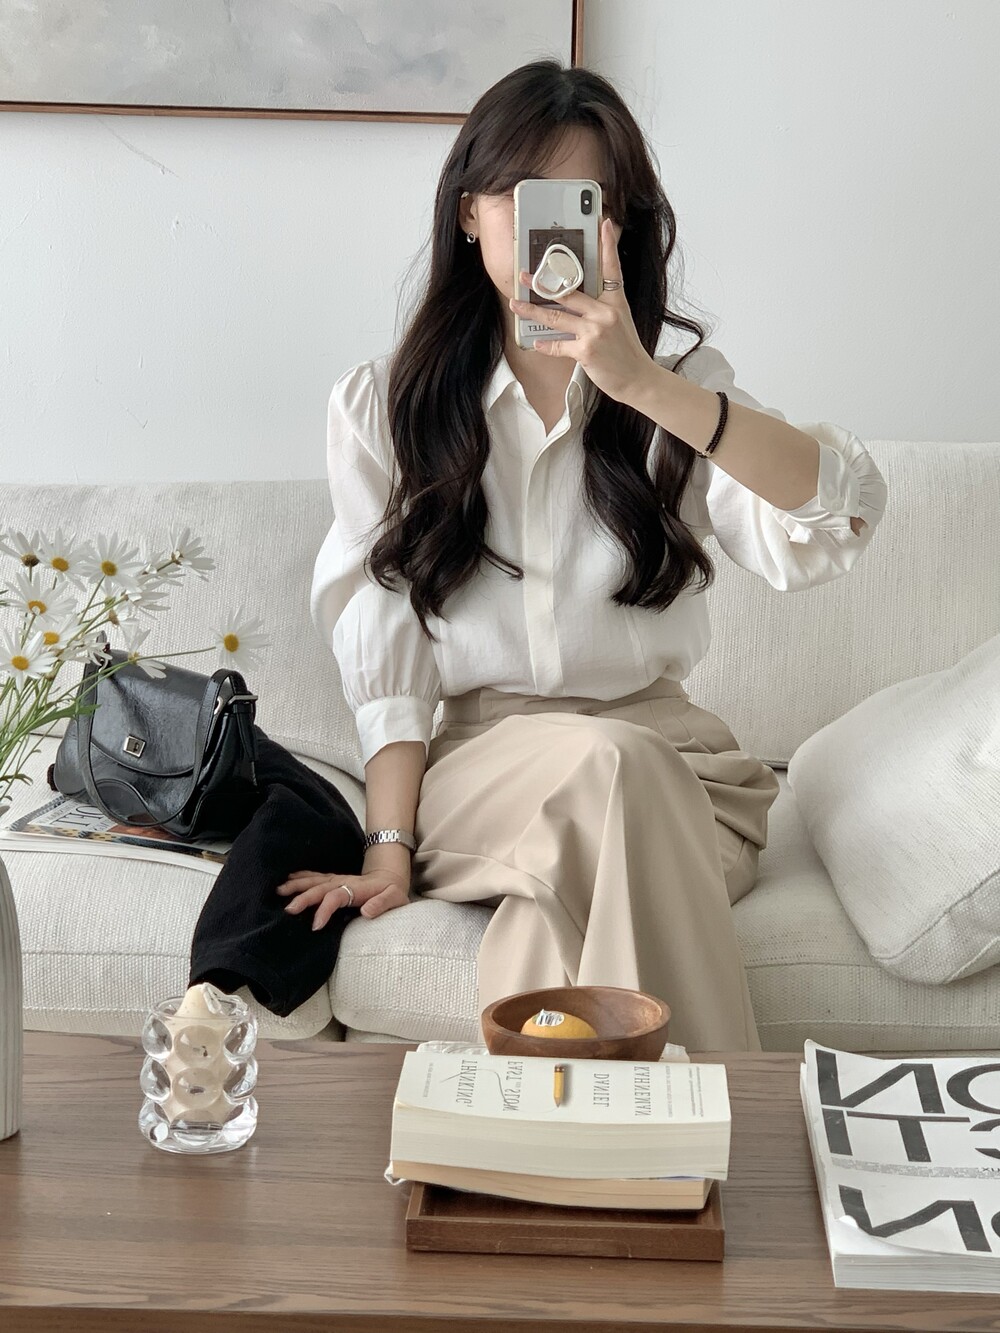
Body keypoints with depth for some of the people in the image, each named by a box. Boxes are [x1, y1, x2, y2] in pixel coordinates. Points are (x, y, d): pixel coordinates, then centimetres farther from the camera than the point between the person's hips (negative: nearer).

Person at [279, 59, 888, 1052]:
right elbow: (382, 651, 1)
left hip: (666, 760, 0)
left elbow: (835, 521, -13)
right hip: (475, 764, 0)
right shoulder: (384, 405, 8)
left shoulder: (680, 383, 8)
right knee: (607, 766, -35)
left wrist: (646, 387, -23)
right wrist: (391, 845, -11)